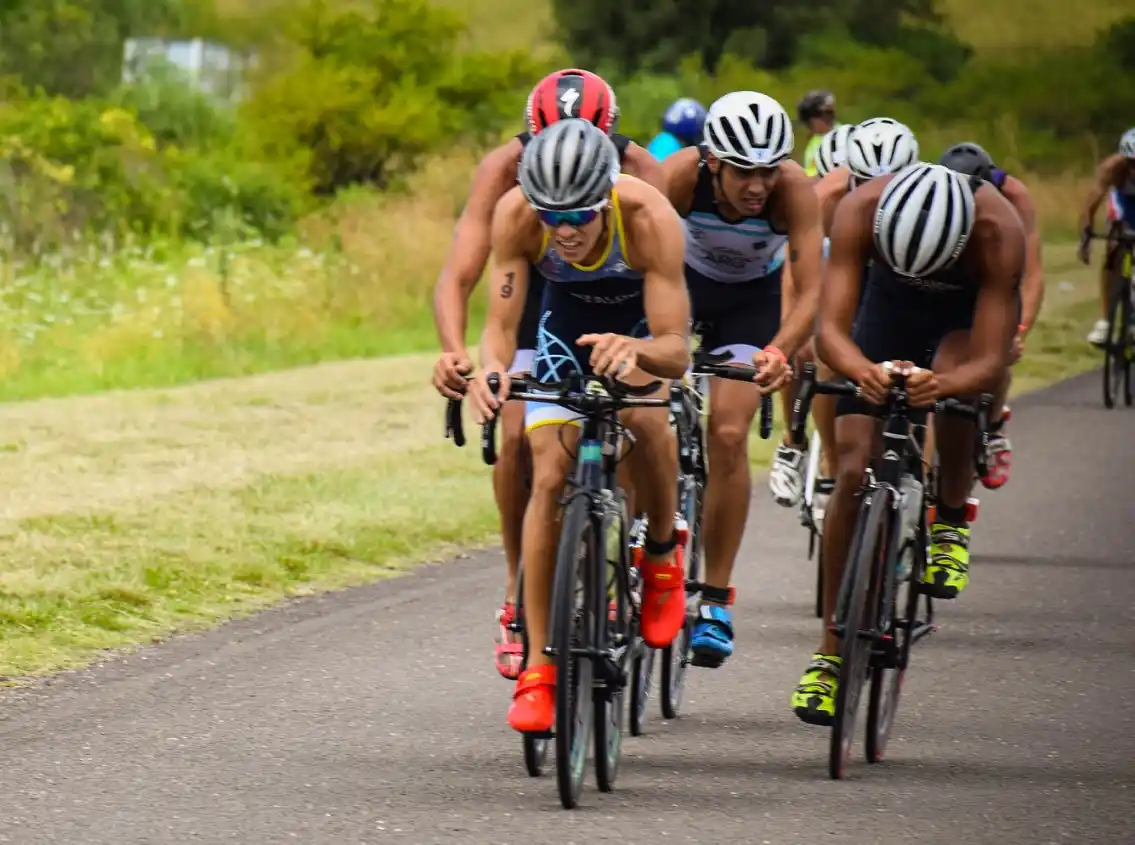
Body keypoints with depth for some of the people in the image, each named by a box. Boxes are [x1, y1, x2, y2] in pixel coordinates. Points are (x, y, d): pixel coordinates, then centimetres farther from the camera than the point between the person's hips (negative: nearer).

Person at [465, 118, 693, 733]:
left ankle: (663, 553, -2)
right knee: (551, 477, -12)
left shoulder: (648, 217, -38)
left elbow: (676, 352, -39)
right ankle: (537, 668, -7)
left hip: (642, 323, -2)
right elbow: (501, 323, -30)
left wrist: (634, 350, -61)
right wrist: (489, 367, -53)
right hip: (565, 320, 2)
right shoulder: (516, 215, -32)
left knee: (643, 416, -32)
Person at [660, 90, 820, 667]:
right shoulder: (681, 175, -34)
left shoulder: (793, 188, -33)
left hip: (749, 298, -1)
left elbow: (810, 290, -35)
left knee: (728, 435, -14)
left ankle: (716, 599, -6)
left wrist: (779, 351, -52)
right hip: (680, 279, 1)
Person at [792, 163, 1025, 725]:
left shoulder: (997, 231, -39)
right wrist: (865, 372, -61)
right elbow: (830, 329, -40)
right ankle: (830, 653, -1)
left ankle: (951, 525, -4)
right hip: (891, 306, 1)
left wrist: (940, 383, -62)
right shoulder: (860, 210, -36)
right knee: (853, 471, -11)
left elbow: (990, 363, -41)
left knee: (953, 385, -35)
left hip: (973, 308, -1)